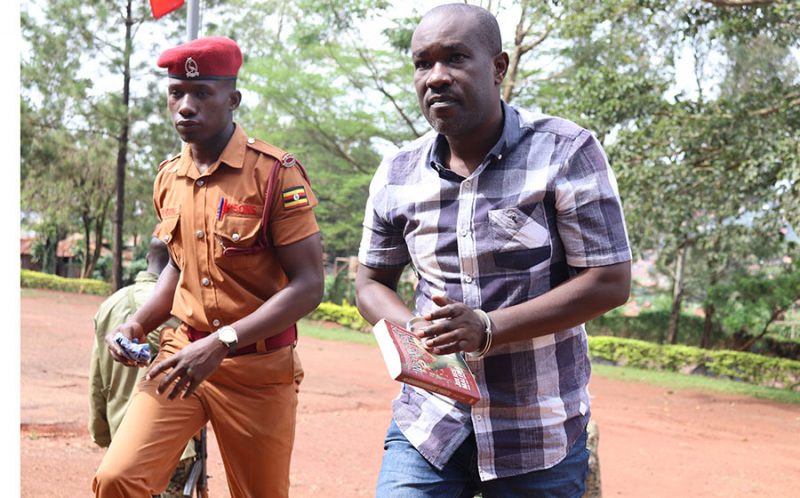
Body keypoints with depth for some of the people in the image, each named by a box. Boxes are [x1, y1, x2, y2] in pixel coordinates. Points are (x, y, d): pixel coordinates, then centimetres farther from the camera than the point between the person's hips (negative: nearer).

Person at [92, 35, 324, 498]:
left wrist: (220, 344, -23)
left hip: (258, 370, -4)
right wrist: (137, 325, 7)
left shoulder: (276, 173, -11)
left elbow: (308, 286, -16)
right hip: (183, 356, 4)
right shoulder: (169, 178, 8)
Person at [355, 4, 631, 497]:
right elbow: (372, 283, 11)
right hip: (429, 419, 3)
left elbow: (610, 282, -13)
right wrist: (418, 333, -11)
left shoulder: (566, 152, -11)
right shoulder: (397, 175, 1)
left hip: (540, 429, -2)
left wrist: (488, 329, -21)